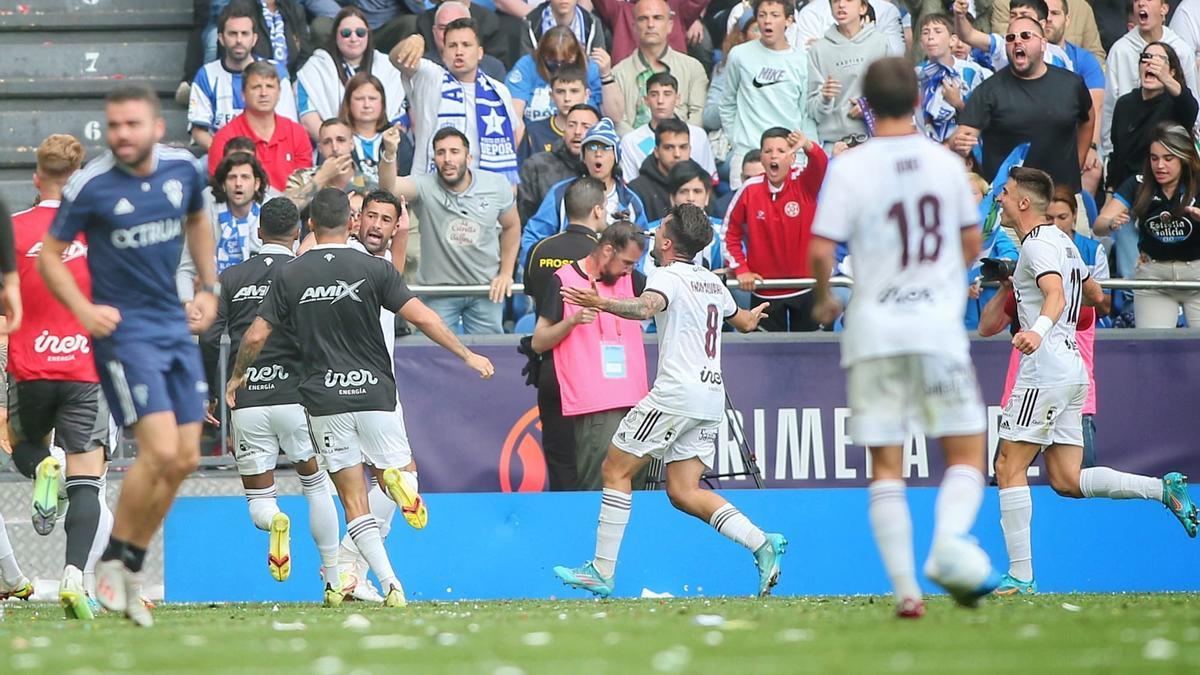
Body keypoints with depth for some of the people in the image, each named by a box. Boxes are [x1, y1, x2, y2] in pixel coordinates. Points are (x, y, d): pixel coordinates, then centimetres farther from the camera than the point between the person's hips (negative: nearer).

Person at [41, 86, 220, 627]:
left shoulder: (183, 169, 1)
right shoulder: (89, 187, -13)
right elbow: (50, 255, -4)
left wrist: (208, 289, 12)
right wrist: (83, 309, -18)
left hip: (174, 326, 6)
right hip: (123, 329, -6)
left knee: (185, 459, 5)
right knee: (160, 451, -18)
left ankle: (130, 570, 19)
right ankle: (112, 561, 0)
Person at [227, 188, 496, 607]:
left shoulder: (289, 276, 1)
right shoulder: (374, 269, -4)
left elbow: (256, 336, 1)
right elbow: (422, 318, -8)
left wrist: (237, 377, 19)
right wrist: (466, 355, 2)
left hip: (324, 400, 1)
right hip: (375, 392, -1)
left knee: (354, 502, 5)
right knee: (400, 470, 15)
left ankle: (390, 584, -9)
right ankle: (400, 479, -24)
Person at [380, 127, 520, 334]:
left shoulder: (496, 186, -8)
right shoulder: (425, 188, -17)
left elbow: (511, 226, 8)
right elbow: (389, 187, -37)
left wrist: (506, 273, 5)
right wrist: (389, 154, -56)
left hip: (486, 288, 2)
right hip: (437, 290, -2)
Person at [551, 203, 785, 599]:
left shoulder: (669, 276, -5)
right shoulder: (711, 282, 19)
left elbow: (647, 307, -29)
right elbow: (744, 322, 38)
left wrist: (602, 304, -44)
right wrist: (754, 314, 62)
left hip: (677, 394, -8)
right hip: (711, 399, 8)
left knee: (615, 470, 0)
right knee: (683, 492, 5)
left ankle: (602, 571, -4)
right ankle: (762, 543, -11)